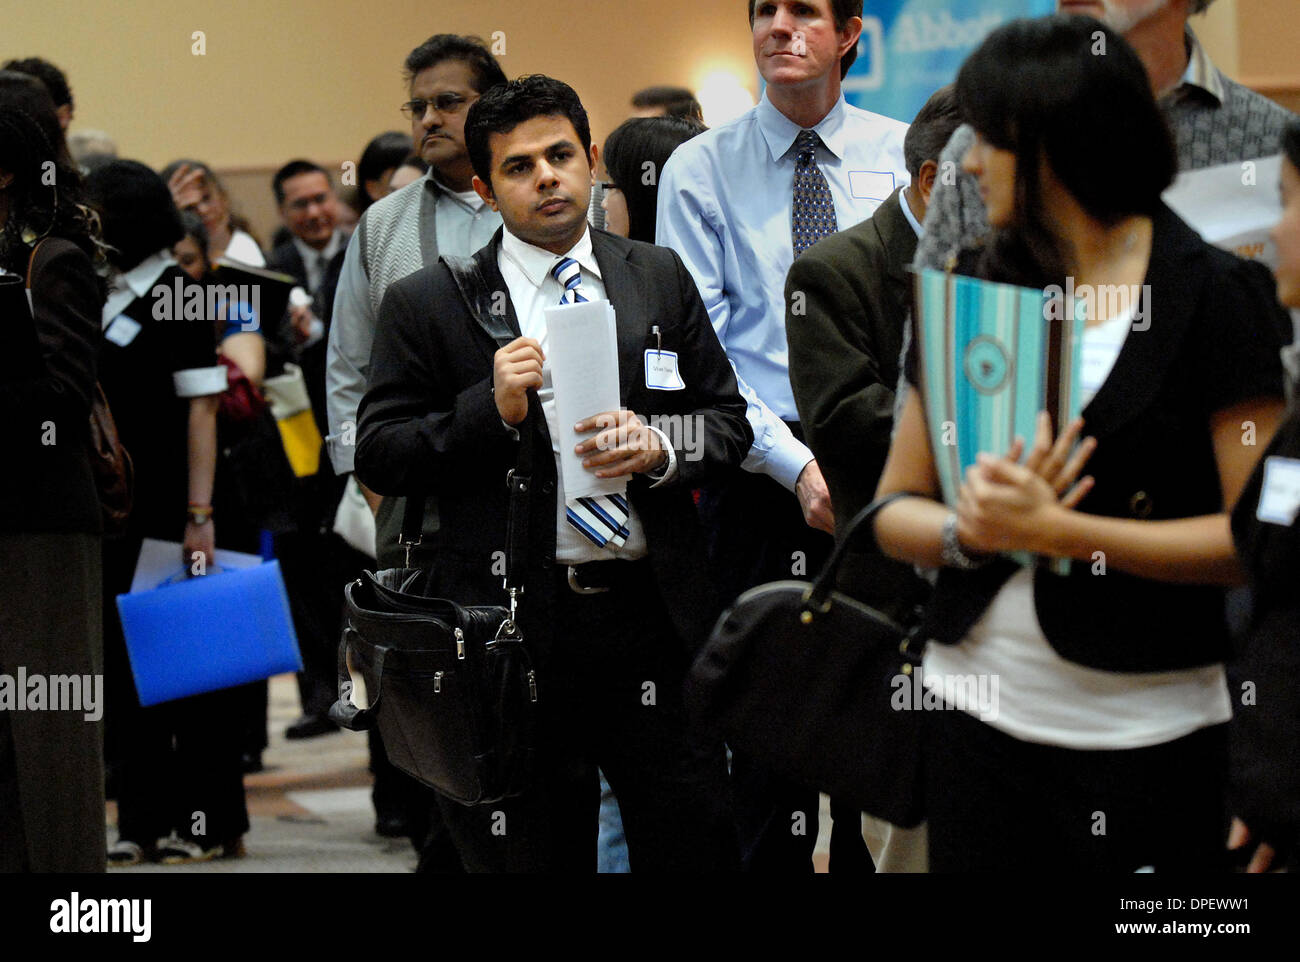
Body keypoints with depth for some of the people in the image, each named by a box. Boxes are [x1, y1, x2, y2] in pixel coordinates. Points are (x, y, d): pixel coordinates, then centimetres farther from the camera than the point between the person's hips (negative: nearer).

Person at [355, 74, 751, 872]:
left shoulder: (661, 280, 12)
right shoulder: (426, 305, 2)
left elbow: (728, 418, 13)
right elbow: (379, 457, 0)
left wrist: (660, 449, -8)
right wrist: (492, 410, -14)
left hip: (657, 617, 2)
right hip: (519, 622, -2)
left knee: (698, 846, 2)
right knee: (535, 856, 6)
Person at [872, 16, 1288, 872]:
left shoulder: (1217, 296, -5)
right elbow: (894, 510, 12)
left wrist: (1058, 531, -17)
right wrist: (973, 530, -10)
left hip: (1146, 728, -4)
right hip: (978, 711, 4)